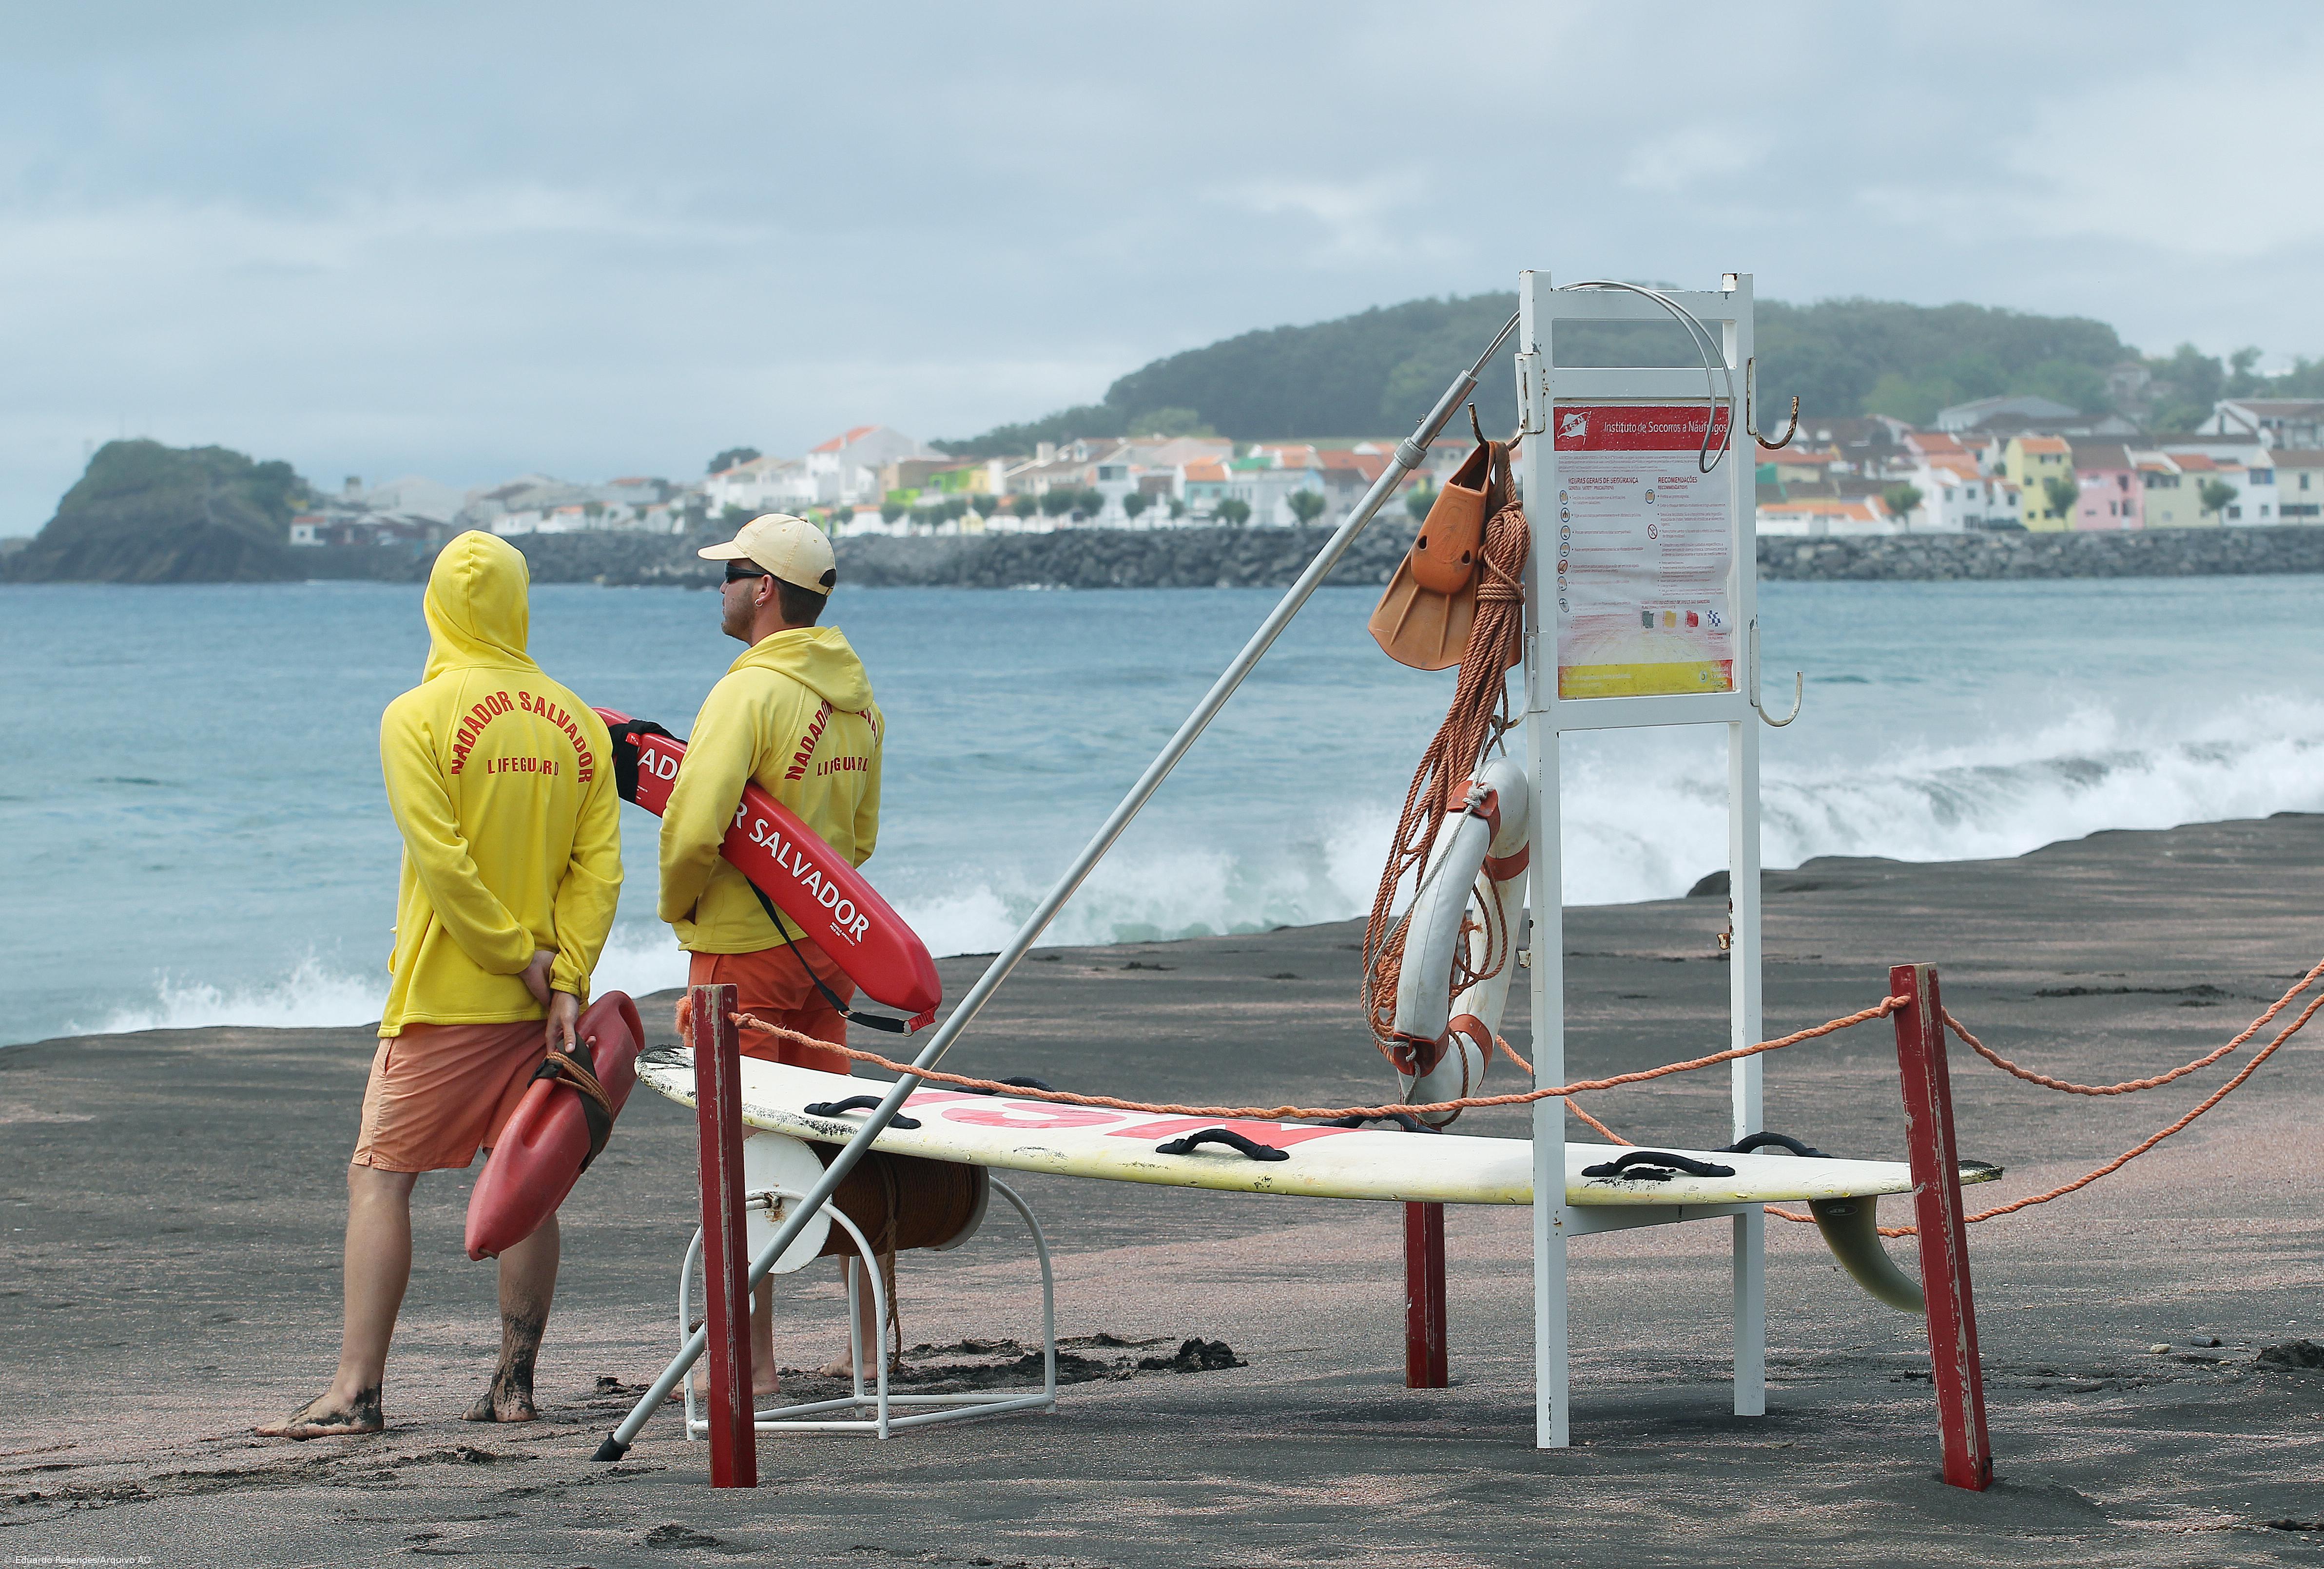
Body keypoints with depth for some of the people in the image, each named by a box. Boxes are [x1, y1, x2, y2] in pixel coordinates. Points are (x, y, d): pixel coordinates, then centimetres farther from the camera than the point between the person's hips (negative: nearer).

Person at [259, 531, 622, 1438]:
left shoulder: (418, 717, -9)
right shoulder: (577, 724, 5)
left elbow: (441, 861, -17)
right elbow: (599, 866, -2)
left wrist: (519, 956, -9)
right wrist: (564, 979, -5)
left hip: (444, 996, -5)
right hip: (540, 1002, 5)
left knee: (379, 1177, -1)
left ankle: (358, 1390, -7)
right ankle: (515, 1385, 12)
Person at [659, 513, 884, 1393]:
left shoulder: (750, 693, -18)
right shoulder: (854, 693, 9)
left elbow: (694, 829, -26)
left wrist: (676, 902, -8)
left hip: (743, 953, -8)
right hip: (828, 944, 8)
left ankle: (751, 1362, 0)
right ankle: (874, 1343, 16)